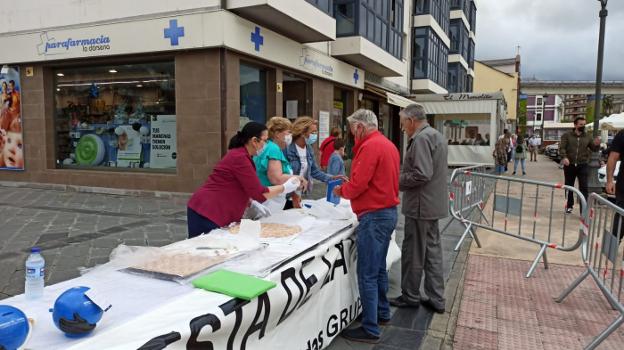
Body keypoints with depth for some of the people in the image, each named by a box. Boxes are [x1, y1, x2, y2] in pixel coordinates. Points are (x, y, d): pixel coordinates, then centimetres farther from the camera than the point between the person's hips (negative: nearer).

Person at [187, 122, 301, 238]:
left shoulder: (239, 154, 13)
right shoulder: (240, 158, -18)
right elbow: (259, 193, -17)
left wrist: (253, 203, 10)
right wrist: (284, 187, -5)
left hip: (214, 212, 10)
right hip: (207, 214, -10)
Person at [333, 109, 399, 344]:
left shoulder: (370, 146, -17)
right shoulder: (388, 144, 14)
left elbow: (357, 185, -20)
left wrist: (341, 190, -1)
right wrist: (349, 186, 14)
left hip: (374, 216, -10)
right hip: (388, 212, 10)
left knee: (367, 275, -3)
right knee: (379, 268, 20)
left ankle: (370, 330, 4)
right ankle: (382, 312, 33)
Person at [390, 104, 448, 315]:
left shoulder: (421, 139, -18)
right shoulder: (436, 135, 14)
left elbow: (422, 174, -26)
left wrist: (397, 181, -13)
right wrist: (401, 178, 15)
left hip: (420, 205, -10)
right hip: (433, 204, 10)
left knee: (413, 253, 4)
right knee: (432, 250, 14)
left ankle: (410, 296, 19)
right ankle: (436, 299, 22)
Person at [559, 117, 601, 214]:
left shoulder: (587, 137, 10)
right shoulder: (567, 135, 2)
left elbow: (593, 149, 13)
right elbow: (562, 148, -8)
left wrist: (596, 145, -11)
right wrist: (564, 157, -27)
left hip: (583, 166, 1)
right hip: (569, 165, -1)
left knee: (583, 187, -7)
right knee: (569, 186, 10)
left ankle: (583, 209, -7)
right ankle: (569, 205, 25)